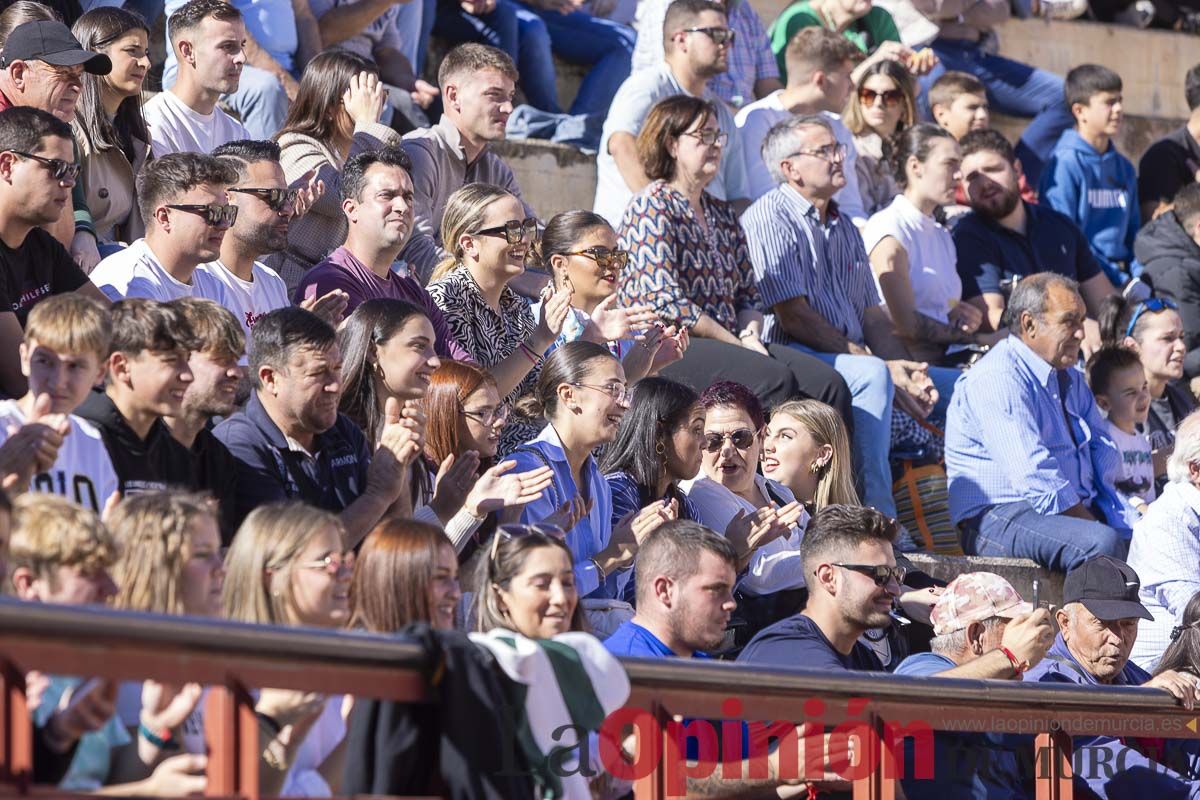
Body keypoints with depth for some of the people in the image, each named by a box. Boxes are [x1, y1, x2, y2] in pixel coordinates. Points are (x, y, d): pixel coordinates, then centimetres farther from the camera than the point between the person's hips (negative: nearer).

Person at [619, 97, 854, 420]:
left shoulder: (723, 214, 21)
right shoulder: (651, 208, -4)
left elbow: (748, 295, 21)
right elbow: (666, 302, -15)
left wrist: (750, 336, -3)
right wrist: (738, 345, -13)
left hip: (729, 343, 8)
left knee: (829, 384, -15)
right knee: (773, 379, -33)